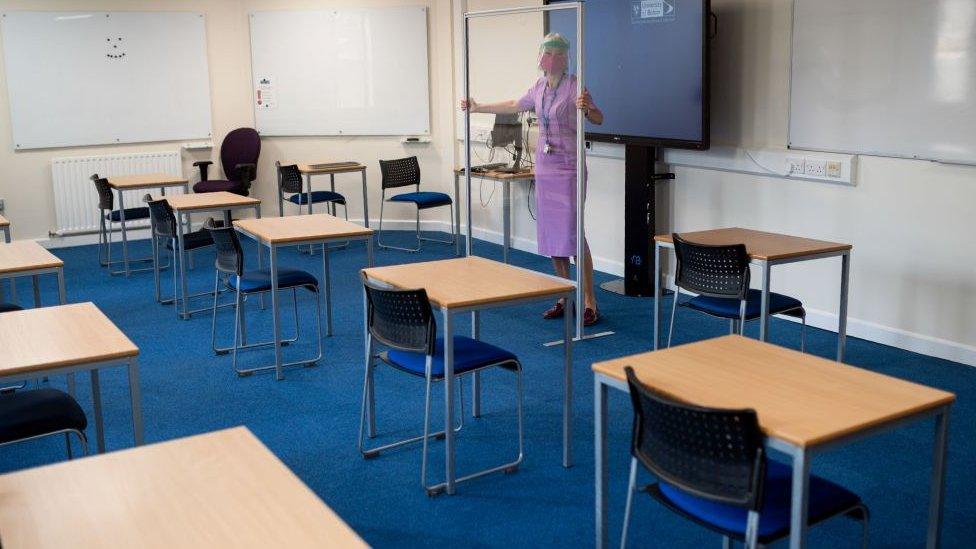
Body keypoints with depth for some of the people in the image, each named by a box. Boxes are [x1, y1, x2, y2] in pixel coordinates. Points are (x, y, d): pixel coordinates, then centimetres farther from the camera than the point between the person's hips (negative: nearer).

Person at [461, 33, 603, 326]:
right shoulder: (539, 86, 10)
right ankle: (565, 299, 18)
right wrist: (477, 107, 33)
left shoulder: (574, 85, -9)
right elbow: (515, 105, 28)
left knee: (571, 233, -11)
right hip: (544, 167, 7)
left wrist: (588, 108, -40)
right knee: (551, 234, 8)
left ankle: (589, 303, -6)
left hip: (569, 169, -6)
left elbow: (599, 119, -19)